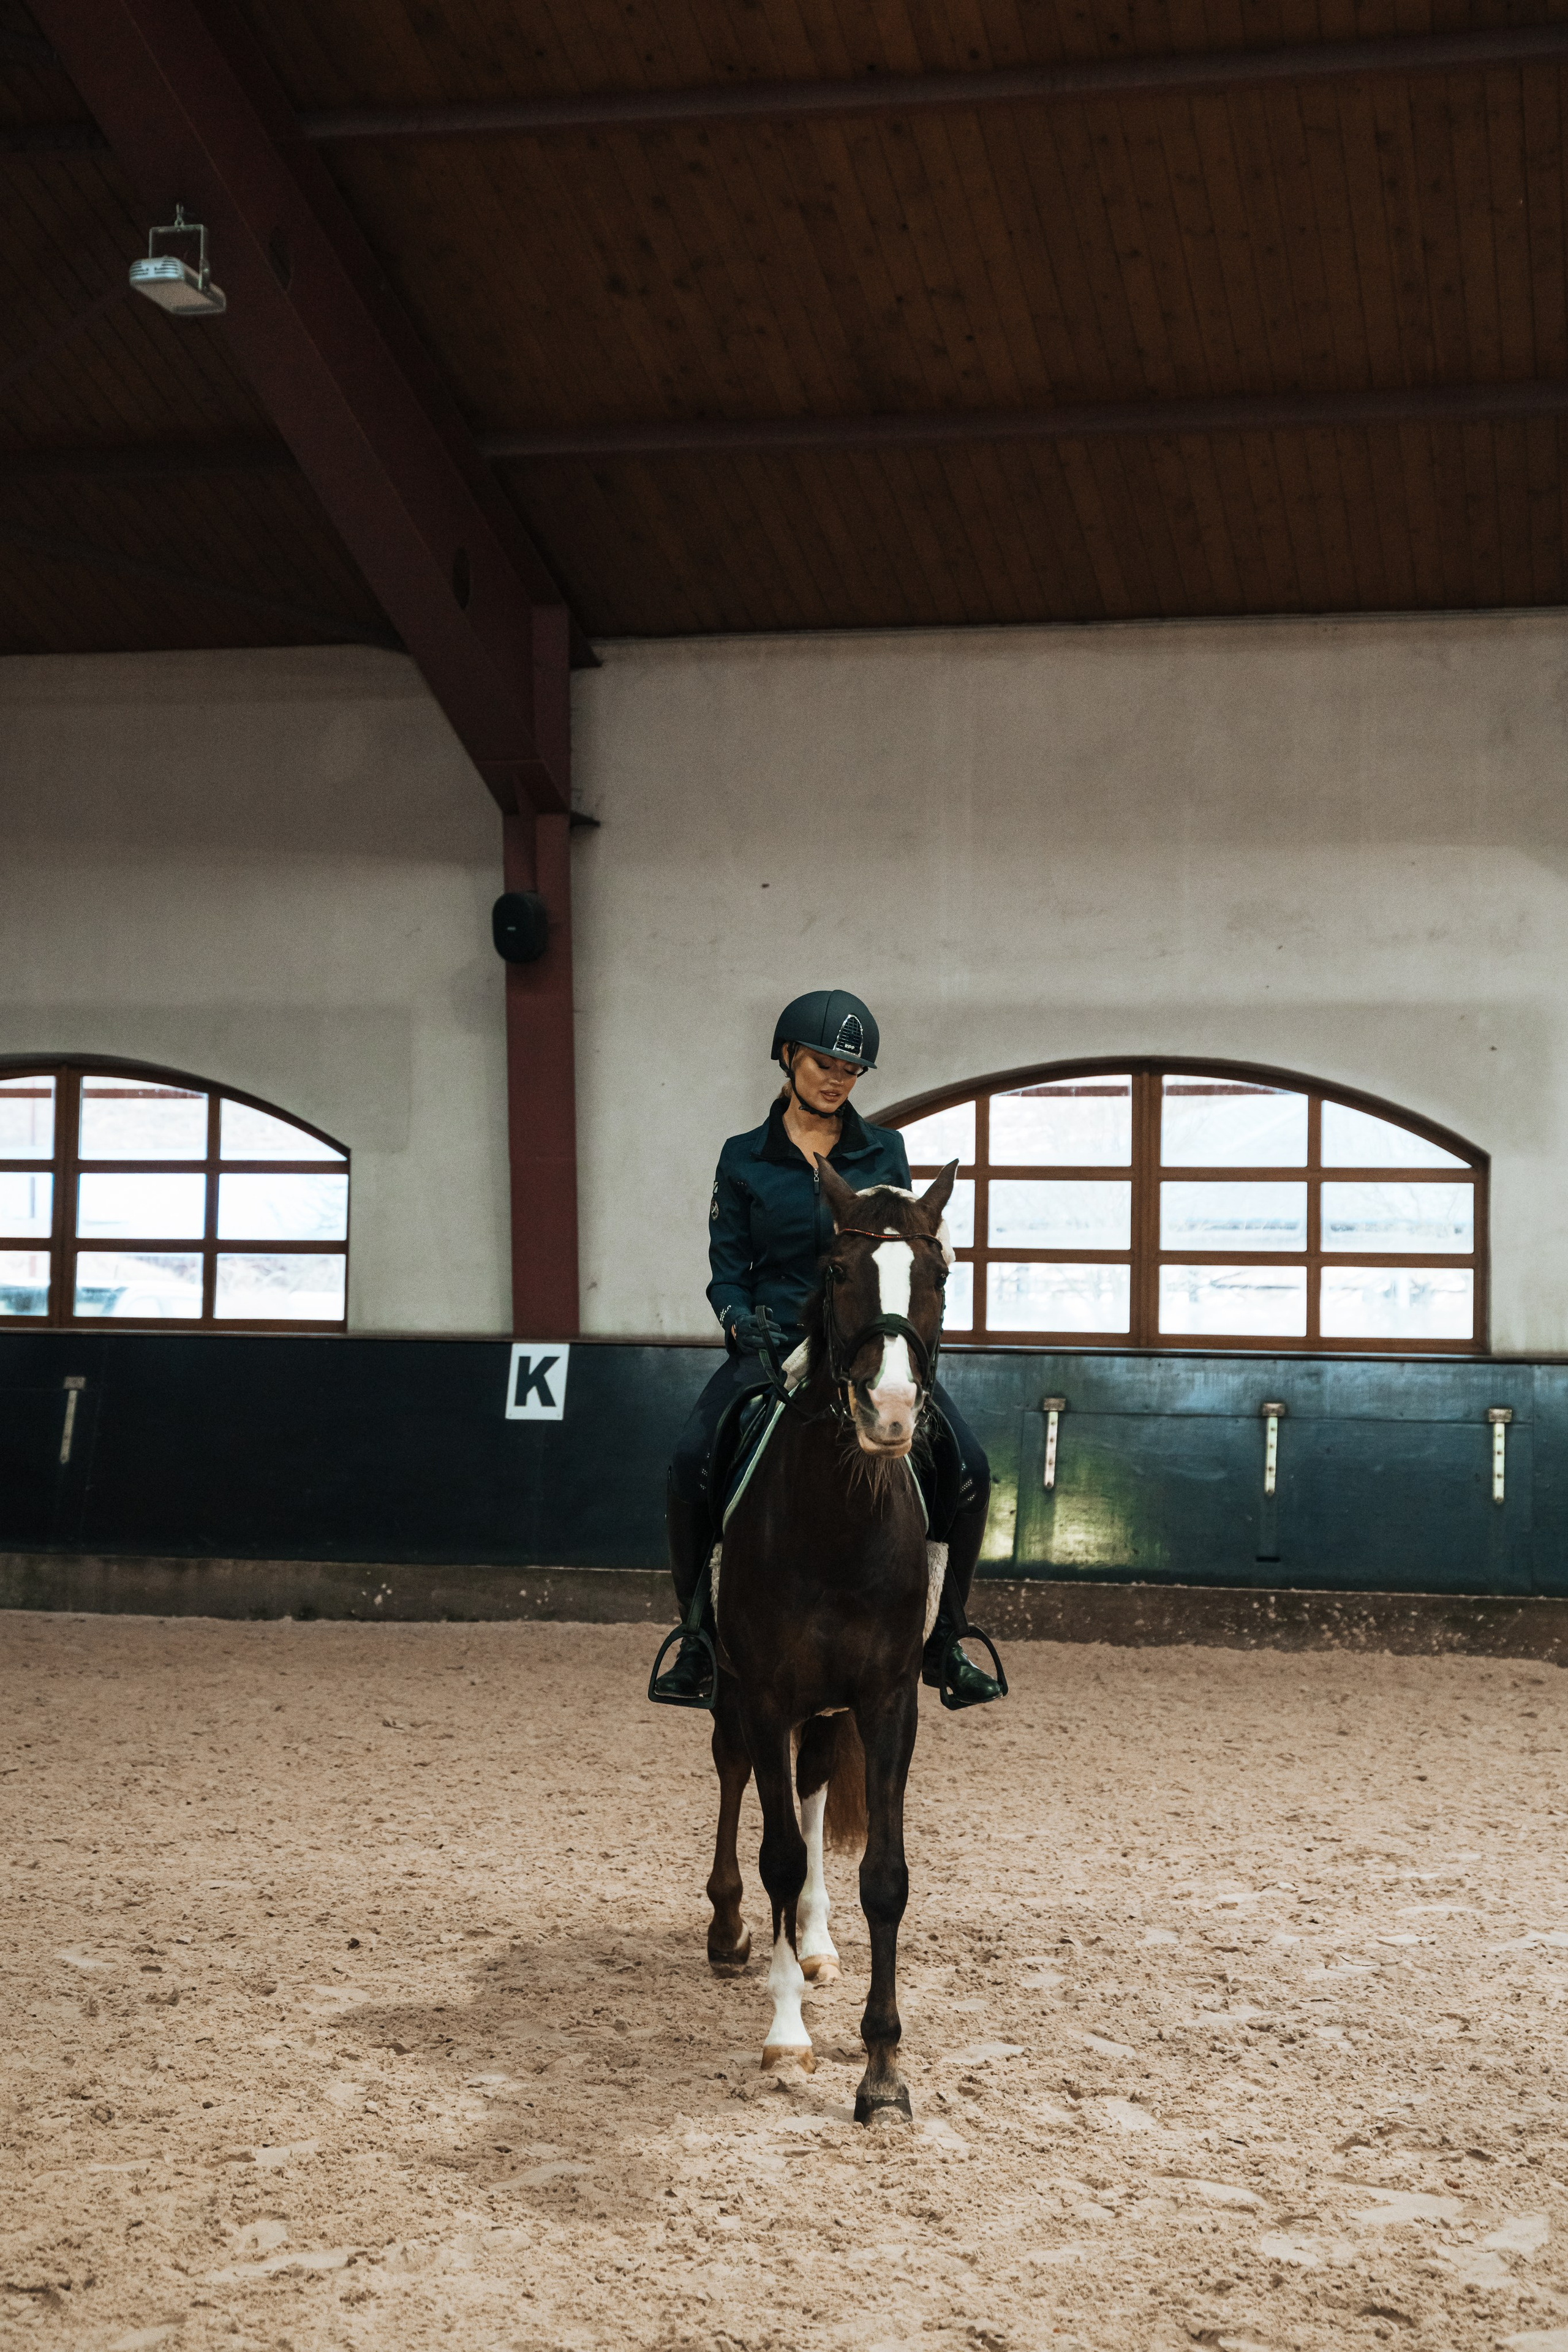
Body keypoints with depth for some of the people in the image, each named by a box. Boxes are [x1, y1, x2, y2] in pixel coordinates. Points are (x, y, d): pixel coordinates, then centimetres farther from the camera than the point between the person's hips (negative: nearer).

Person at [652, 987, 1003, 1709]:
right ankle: (701, 1634, -8)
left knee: (967, 1467, -19)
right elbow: (727, 1268, 6)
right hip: (774, 1343, -1)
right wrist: (741, 1320, -15)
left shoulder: (883, 1151, 9)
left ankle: (940, 1637, 1)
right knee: (691, 1461, -26)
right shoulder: (744, 1159, 7)